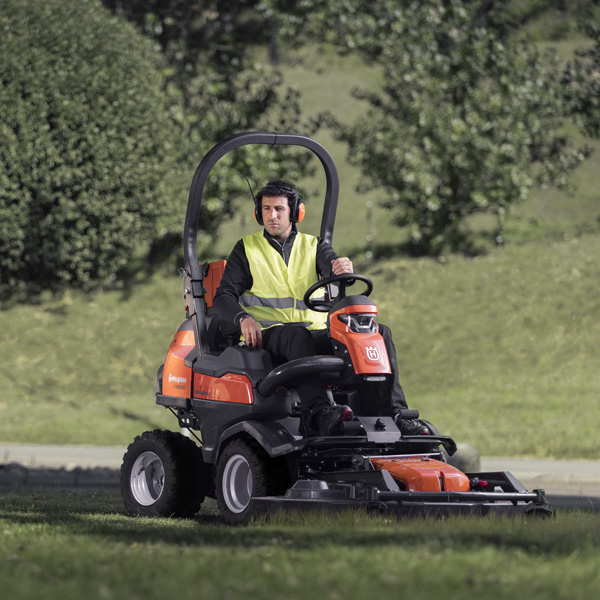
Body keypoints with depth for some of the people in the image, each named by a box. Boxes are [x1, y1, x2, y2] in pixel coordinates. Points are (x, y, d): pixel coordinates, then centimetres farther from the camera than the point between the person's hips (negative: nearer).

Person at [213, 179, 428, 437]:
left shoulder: (313, 246, 19)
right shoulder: (246, 249, 13)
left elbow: (332, 266, -2)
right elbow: (224, 296, 5)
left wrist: (345, 268, -29)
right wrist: (244, 319, -17)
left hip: (316, 331, 3)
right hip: (268, 335, -3)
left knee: (379, 333, -18)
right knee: (297, 335, -40)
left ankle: (393, 413, -30)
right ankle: (318, 411, -61)